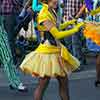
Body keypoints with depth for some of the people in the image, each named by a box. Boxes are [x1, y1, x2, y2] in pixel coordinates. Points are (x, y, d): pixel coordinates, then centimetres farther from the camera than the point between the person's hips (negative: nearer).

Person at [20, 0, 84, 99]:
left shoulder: (51, 11, 7)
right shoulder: (43, 15, -19)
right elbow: (57, 34, -22)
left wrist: (68, 23, 11)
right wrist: (75, 29, -17)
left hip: (57, 50, 9)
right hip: (47, 51, -9)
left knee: (64, 81, 14)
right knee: (42, 85, 2)